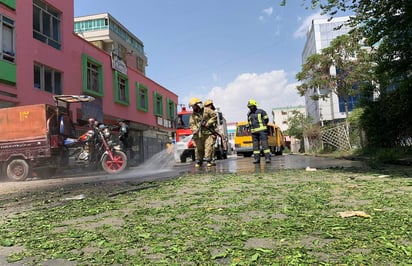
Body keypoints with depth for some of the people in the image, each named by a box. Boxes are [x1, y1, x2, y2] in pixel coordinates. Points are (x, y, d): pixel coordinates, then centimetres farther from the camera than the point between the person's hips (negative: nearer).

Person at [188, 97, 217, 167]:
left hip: (208, 132, -3)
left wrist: (208, 123, -8)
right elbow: (191, 124, 7)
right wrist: (195, 130, -12)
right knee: (199, 148, 3)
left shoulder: (207, 110, 2)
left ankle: (208, 160, -7)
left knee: (208, 146, -11)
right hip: (199, 134, 3)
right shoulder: (193, 114, 12)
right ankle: (198, 161, 14)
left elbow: (214, 116, 1)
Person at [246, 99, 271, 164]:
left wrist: (262, 125, 11)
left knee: (264, 143, -9)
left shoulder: (261, 111, 0)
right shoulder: (249, 114, 14)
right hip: (254, 132, 5)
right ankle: (256, 158, 5)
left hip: (262, 130, -5)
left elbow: (266, 119, 7)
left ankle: (267, 158, -9)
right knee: (255, 145, 2)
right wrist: (251, 129, 14)